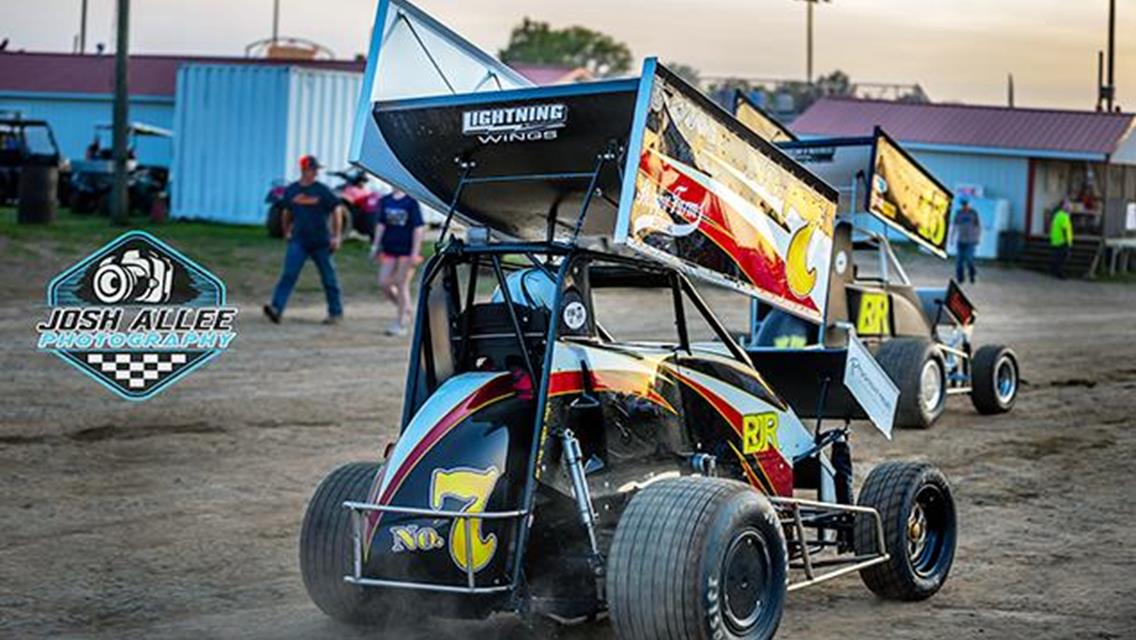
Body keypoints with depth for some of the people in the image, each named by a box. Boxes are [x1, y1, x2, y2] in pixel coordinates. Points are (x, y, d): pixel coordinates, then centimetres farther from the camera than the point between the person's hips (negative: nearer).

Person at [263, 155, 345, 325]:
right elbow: (287, 212, 19)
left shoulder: (322, 190, -5)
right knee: (289, 274, -11)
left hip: (321, 242, -2)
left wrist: (336, 236, -5)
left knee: (328, 278, 8)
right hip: (298, 241, 2)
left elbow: (337, 211, -1)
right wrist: (286, 232, 21)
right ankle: (276, 308, -18)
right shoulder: (291, 190, 3)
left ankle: (336, 312, 21)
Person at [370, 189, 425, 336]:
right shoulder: (385, 201, 6)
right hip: (389, 248, 5)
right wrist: (376, 246, 9)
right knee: (383, 284, 1)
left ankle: (401, 324, 8)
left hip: (407, 250, -5)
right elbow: (381, 224, 13)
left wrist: (415, 252, -13)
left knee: (402, 285, -1)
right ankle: (405, 310, 24)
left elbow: (418, 228, -9)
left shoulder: (411, 202, -8)